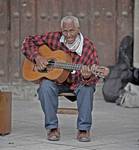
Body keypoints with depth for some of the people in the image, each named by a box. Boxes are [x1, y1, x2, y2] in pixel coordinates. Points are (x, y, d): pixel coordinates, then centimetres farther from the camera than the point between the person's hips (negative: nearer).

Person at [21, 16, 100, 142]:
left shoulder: (88, 46, -15)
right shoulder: (54, 38, -10)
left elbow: (95, 77, -19)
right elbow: (28, 42, -2)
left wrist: (87, 77, -44)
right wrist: (37, 57, -19)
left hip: (78, 83, -1)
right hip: (56, 80, 1)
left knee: (87, 87, -33)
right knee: (46, 86, -30)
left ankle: (84, 129, -22)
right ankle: (53, 128, -19)